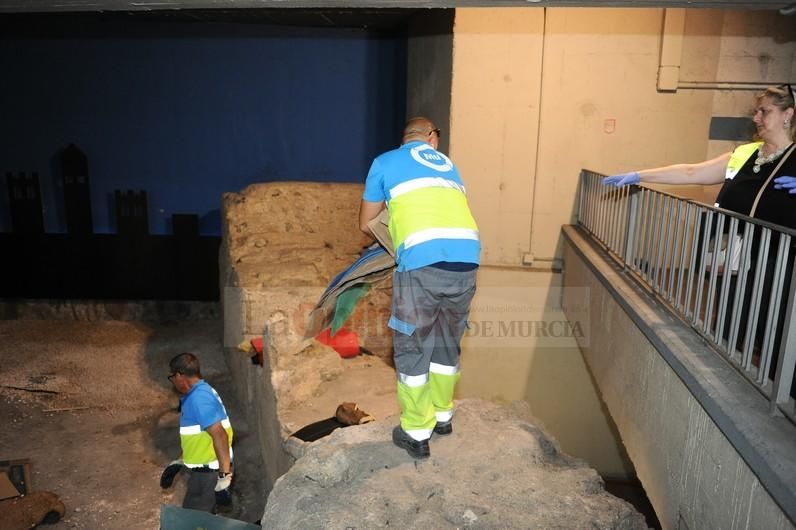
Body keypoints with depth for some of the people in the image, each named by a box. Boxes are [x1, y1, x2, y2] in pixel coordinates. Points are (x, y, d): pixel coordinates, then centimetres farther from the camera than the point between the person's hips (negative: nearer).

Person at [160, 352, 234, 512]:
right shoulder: (199, 393, 10)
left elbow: (220, 435, -29)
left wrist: (225, 473, -28)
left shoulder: (199, 398, -23)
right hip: (205, 468, 10)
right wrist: (181, 461, 25)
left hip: (210, 471, -10)